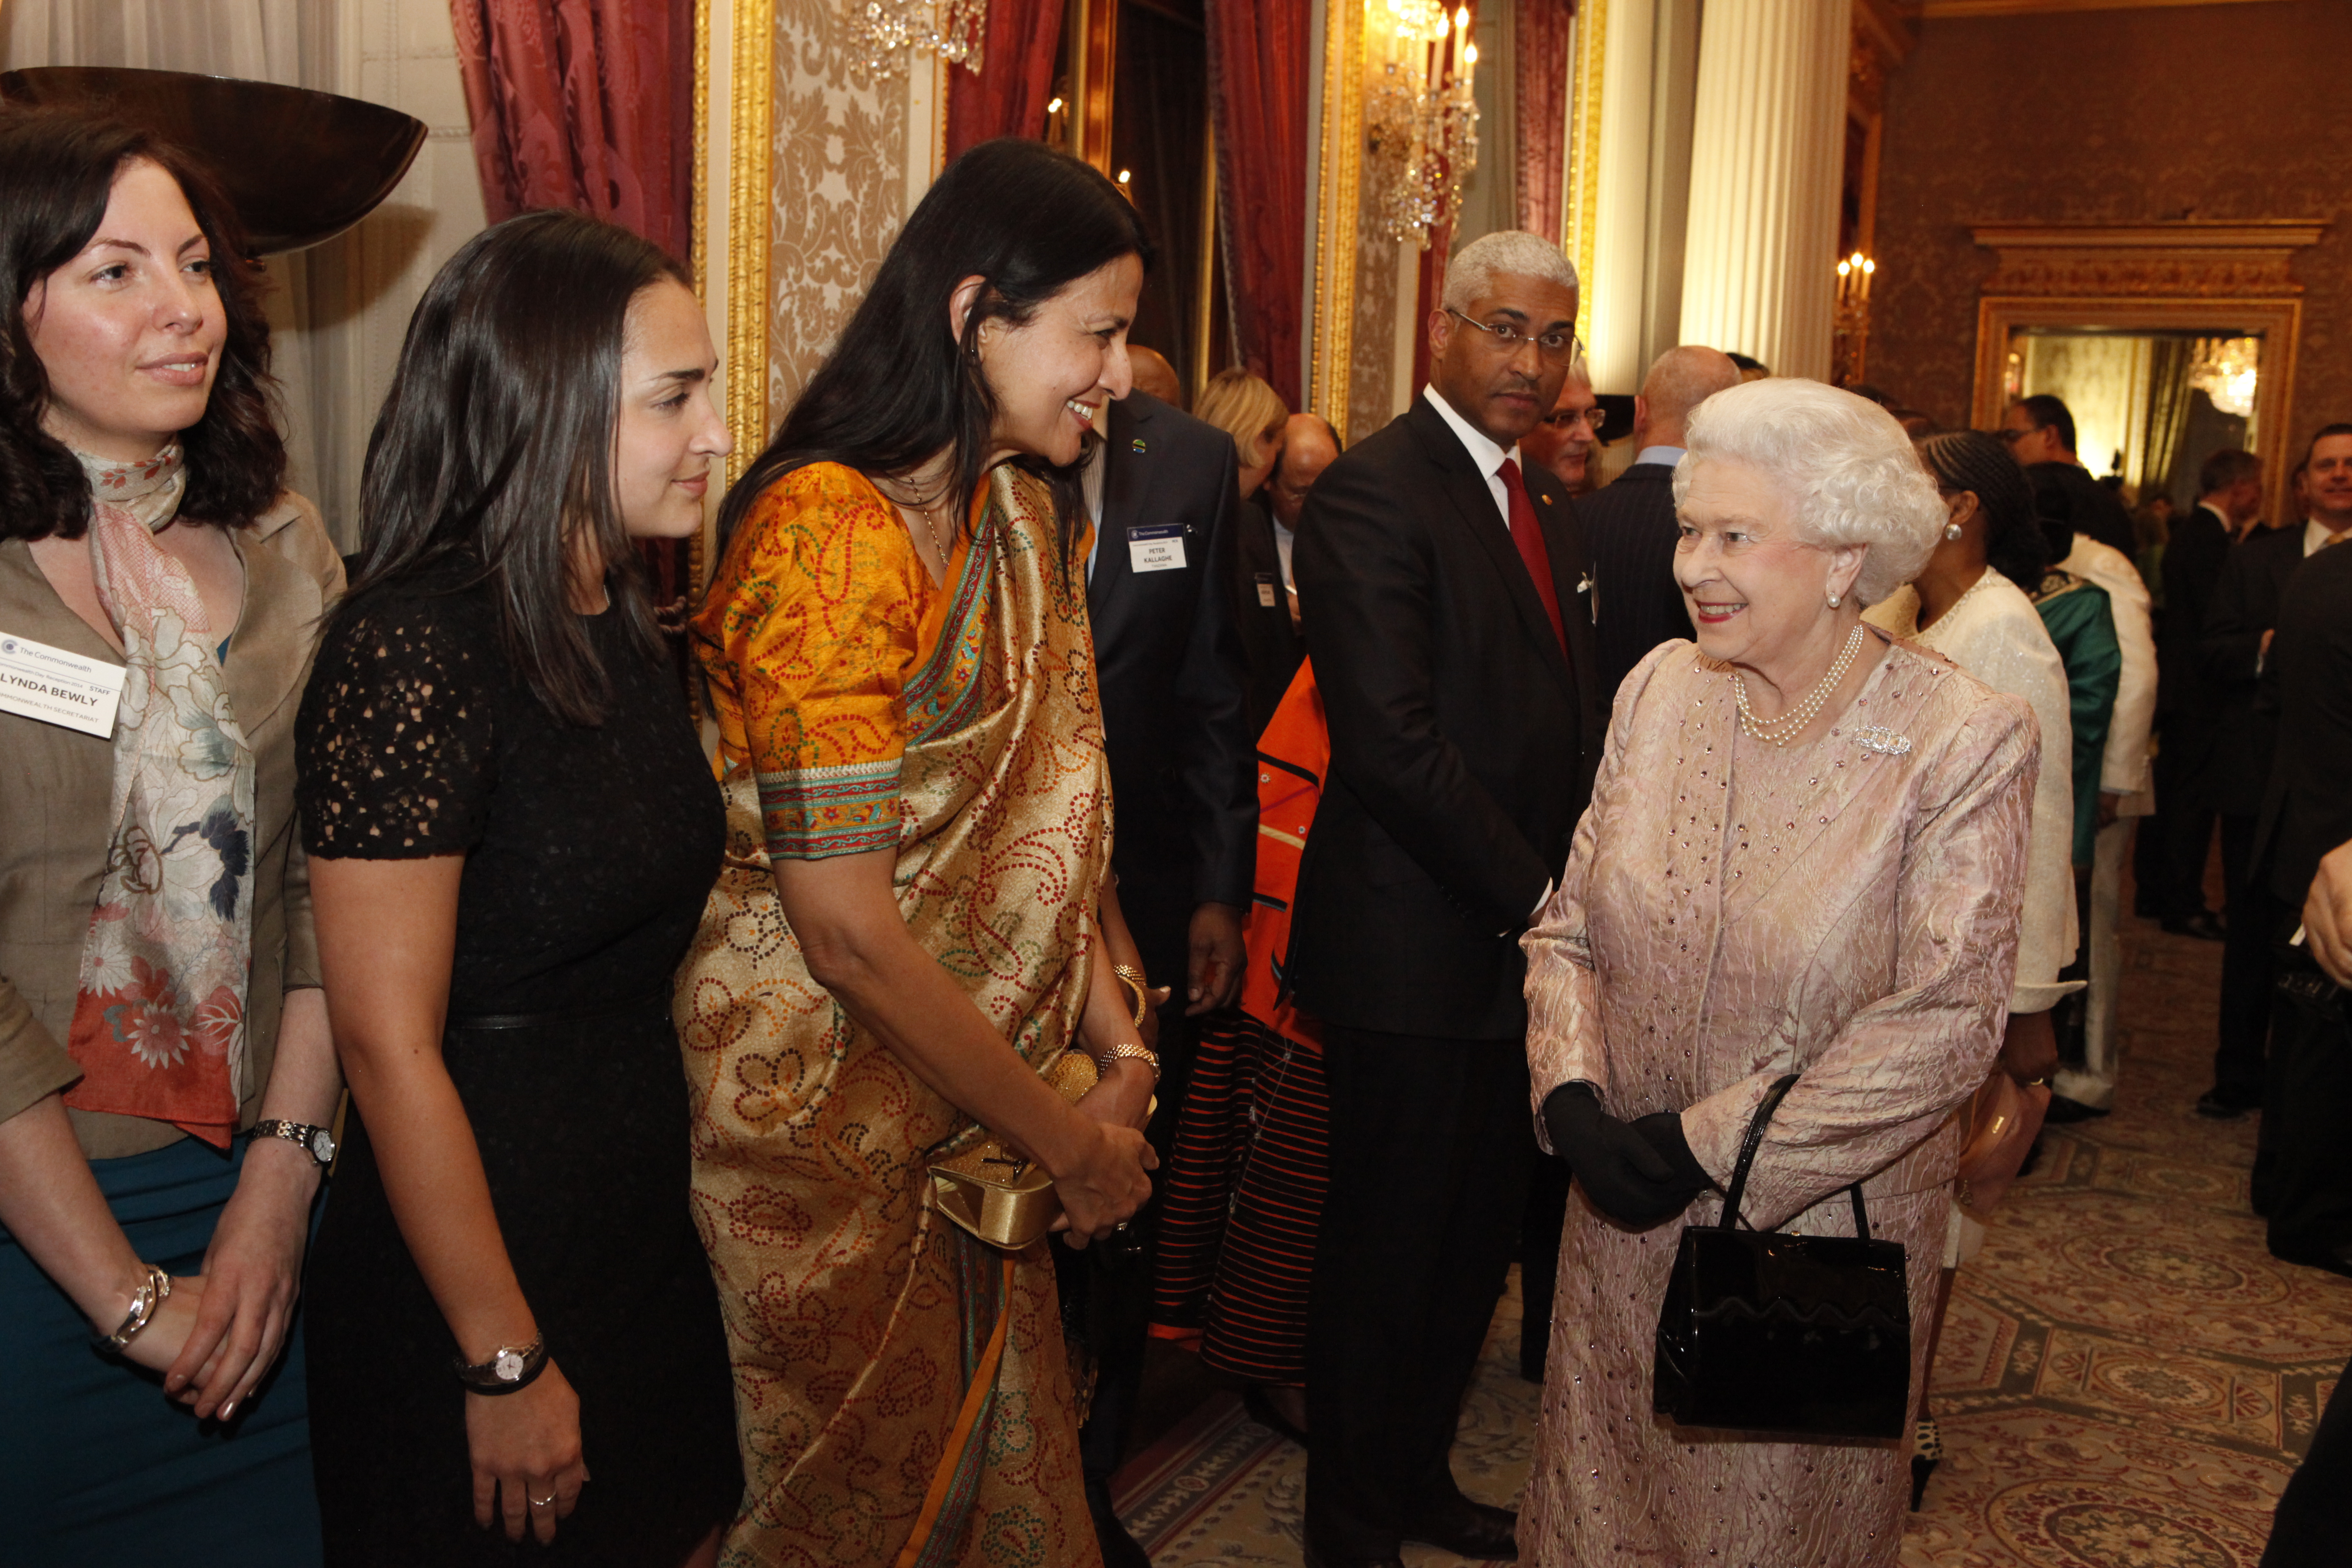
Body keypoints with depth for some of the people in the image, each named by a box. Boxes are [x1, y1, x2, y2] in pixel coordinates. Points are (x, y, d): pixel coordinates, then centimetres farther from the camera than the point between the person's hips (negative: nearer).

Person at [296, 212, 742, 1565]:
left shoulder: (625, 627, 4)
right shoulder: (412, 653, -21)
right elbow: (390, 1049, -21)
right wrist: (505, 1363, -16)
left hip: (649, 1233, 7)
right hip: (467, 1273, -7)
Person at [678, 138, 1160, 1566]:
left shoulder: (1030, 513, 5)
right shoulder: (828, 534, -22)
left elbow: (1046, 810, 5)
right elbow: (848, 930, -23)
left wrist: (1119, 1047, -5)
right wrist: (1070, 1139, -14)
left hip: (979, 1096, 7)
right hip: (829, 1111, -7)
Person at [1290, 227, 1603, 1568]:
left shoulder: (1549, 501, 14)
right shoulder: (1374, 492, -13)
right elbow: (1392, 741, -21)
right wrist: (1532, 895, -16)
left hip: (1528, 940, 8)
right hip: (1417, 951, -8)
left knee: (1481, 1239, 18)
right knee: (1390, 1249, 6)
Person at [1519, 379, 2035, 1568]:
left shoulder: (1967, 740, -16)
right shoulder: (1661, 688, -3)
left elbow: (1944, 1022, -20)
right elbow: (1570, 925, 0)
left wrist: (1709, 1147, -20)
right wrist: (1573, 1099, -16)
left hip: (1819, 1223, -3)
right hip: (1625, 1217, 4)